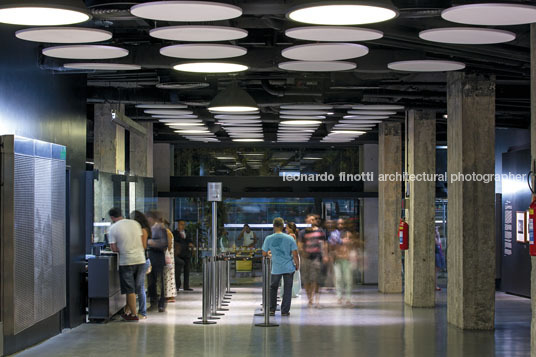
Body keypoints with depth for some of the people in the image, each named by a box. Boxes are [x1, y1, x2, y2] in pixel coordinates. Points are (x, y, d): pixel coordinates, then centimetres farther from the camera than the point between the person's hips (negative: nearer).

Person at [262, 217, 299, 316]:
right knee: (287, 289, 7)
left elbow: (264, 254, 2)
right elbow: (295, 254, -8)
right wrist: (297, 265, 7)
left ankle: (272, 310, 20)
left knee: (273, 288, 17)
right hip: (289, 267, -1)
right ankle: (285, 311, 8)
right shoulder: (289, 238, -8)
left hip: (276, 268, 1)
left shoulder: (269, 239, -6)